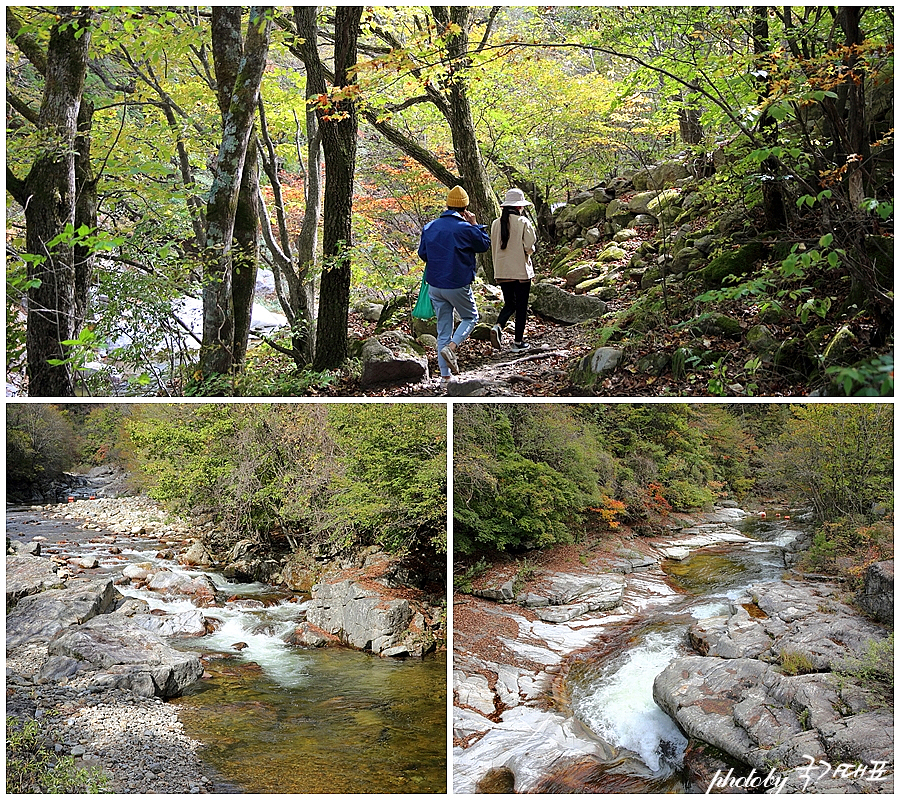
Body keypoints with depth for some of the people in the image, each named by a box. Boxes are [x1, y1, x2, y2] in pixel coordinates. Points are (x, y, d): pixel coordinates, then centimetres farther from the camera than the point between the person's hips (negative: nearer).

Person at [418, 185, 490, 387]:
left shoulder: (429, 227, 3)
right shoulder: (465, 228, -13)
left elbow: (422, 254, 13)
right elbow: (485, 245, 3)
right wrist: (475, 224, 9)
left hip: (434, 286, 5)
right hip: (458, 285, -5)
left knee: (443, 330, 11)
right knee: (470, 317, 19)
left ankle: (445, 377, 12)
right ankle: (451, 347, -9)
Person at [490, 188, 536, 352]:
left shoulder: (496, 223, 3)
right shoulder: (523, 222, -10)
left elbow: (493, 248, 9)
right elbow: (530, 247, -14)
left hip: (502, 271, 4)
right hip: (521, 270, -4)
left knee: (509, 303, 17)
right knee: (521, 306, 7)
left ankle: (498, 326, -10)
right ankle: (518, 341, 11)